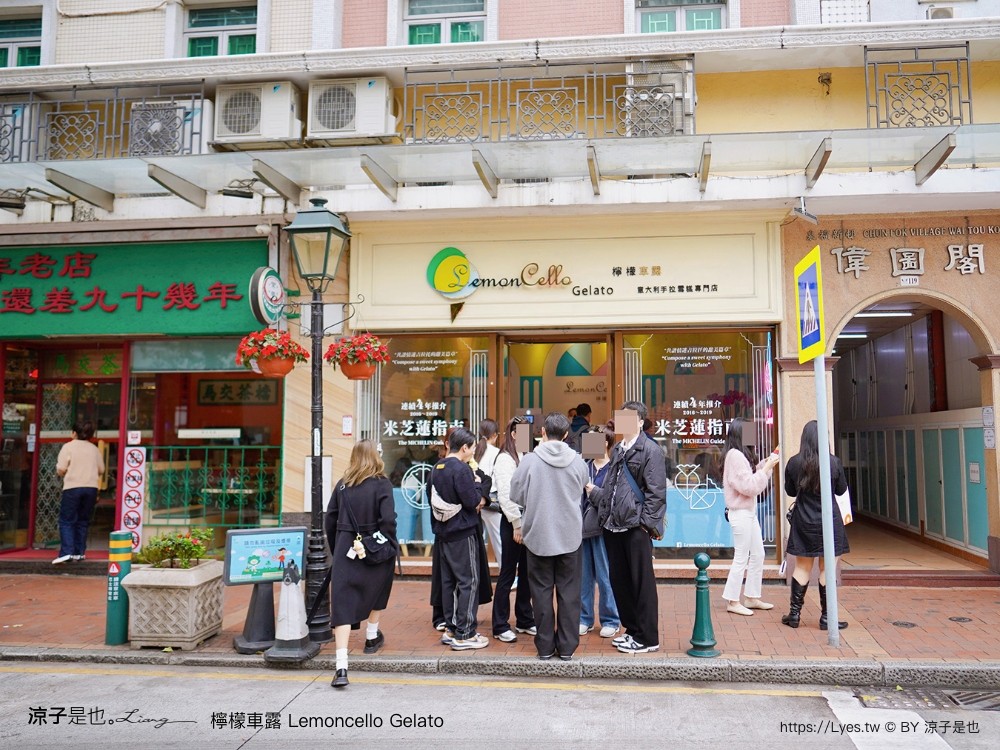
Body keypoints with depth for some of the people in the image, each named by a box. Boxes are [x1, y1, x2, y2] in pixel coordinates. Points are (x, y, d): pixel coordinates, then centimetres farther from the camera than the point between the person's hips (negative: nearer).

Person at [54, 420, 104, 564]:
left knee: (66, 521, 0)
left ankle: (67, 552, -13)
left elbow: (60, 470, -8)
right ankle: (79, 552, 13)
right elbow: (101, 470, 14)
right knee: (83, 521, 13)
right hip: (91, 488, 4)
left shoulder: (68, 447, -3)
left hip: (72, 487, -4)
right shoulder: (95, 449, 11)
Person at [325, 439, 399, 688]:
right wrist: (391, 547, -2)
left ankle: (341, 667, -11)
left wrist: (335, 550, 16)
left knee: (342, 603, -3)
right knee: (377, 589, 27)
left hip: (345, 549, 1)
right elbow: (388, 520, -16)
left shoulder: (342, 485, 3)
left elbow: (330, 519, 5)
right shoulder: (381, 484, -7)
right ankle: (372, 637, 43)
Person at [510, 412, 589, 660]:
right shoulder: (577, 461, -6)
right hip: (570, 535, 1)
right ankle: (567, 647, 15)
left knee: (542, 591, 10)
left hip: (539, 535, -1)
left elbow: (516, 495, -5)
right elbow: (581, 491, 8)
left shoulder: (530, 460, -13)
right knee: (569, 592, 10)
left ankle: (545, 646, 16)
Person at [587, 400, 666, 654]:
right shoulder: (617, 451, 18)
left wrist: (647, 523, -15)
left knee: (642, 583, 0)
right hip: (613, 526, 8)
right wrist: (593, 491, 7)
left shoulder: (650, 450, -6)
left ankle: (646, 638, 10)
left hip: (636, 527, -7)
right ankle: (632, 630, 26)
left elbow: (656, 492, -11)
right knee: (619, 581, 12)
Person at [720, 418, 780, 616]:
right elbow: (748, 486, -20)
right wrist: (767, 467, -15)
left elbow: (751, 480, 15)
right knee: (741, 558, -4)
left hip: (749, 512, 10)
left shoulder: (740, 455, 15)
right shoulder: (735, 455, -16)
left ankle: (752, 598, 22)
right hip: (740, 513, -10)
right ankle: (733, 601, 5)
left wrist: (765, 465, 6)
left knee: (758, 555, 14)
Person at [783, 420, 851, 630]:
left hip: (803, 521, 2)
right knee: (827, 568, 6)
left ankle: (794, 614, 17)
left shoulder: (794, 463, -6)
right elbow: (842, 490, 3)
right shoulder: (833, 462, -11)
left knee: (802, 567, 13)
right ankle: (826, 617, 11)